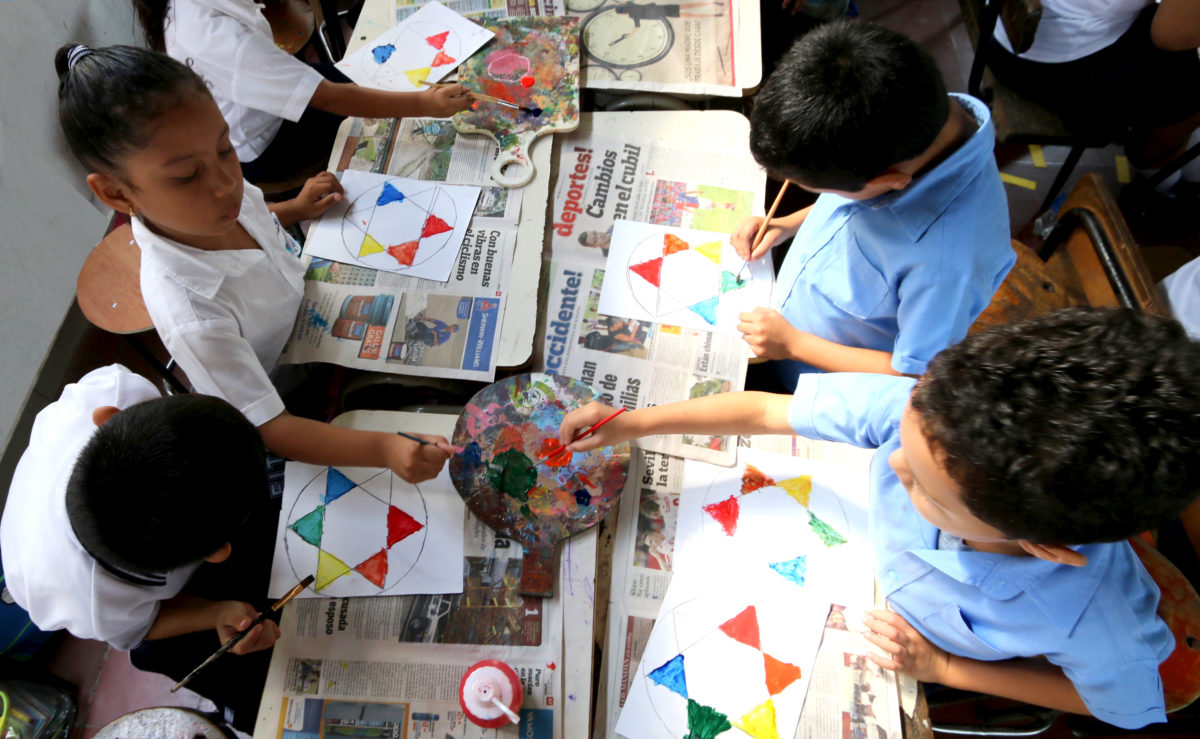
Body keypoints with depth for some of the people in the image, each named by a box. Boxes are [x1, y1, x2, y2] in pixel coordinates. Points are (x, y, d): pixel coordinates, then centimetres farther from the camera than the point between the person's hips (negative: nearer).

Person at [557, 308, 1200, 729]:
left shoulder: (1103, 626, -41)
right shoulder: (927, 414, -40)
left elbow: (1126, 709, -15)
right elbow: (765, 412, -26)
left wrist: (941, 667, -20)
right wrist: (633, 423, -20)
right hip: (869, 563, 2)